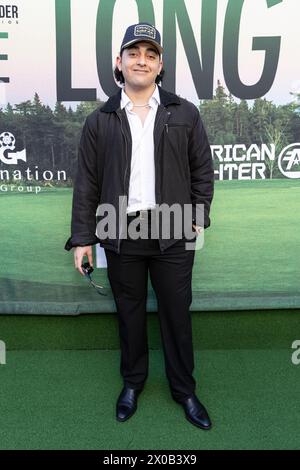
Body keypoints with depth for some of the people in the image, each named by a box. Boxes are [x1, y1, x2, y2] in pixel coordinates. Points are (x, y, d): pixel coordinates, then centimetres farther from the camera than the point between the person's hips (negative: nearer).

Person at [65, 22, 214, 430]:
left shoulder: (185, 114, 4)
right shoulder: (100, 121, 4)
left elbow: (203, 171, 7)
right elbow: (87, 182, 3)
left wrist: (199, 217, 0)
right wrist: (82, 237, 0)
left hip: (173, 233, 0)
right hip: (120, 234, 1)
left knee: (177, 313, 9)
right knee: (129, 312, 14)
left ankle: (184, 389, 28)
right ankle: (133, 381, 35)